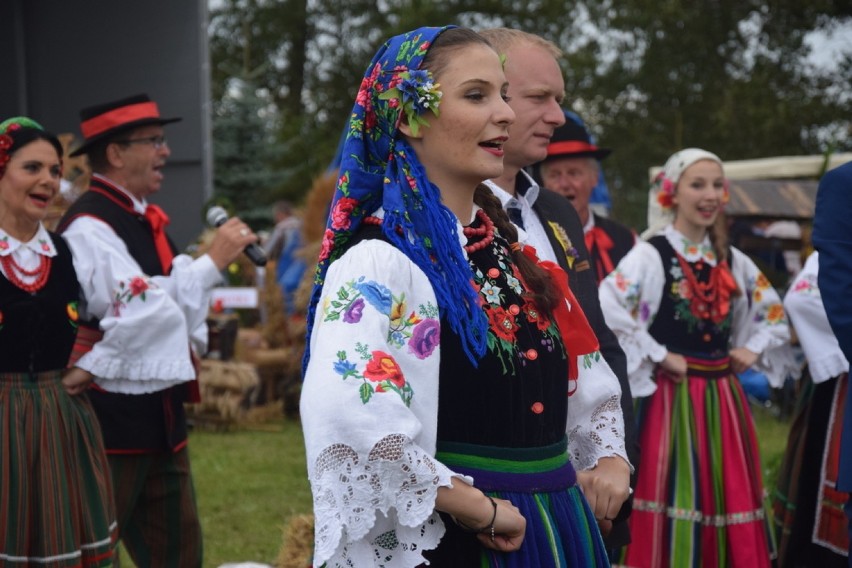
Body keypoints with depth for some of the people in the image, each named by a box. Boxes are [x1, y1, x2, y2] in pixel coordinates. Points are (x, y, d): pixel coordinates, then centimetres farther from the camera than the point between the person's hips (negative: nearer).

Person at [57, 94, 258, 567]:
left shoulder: (146, 221, 13)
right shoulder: (88, 227, -16)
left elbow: (179, 303, 20)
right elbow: (139, 311, -26)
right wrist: (211, 262, -21)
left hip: (161, 416, 9)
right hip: (112, 420, -9)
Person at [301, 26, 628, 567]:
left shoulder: (510, 245, 8)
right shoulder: (379, 261, -16)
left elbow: (589, 379, 20)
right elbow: (349, 421, -32)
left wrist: (609, 457, 4)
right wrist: (476, 506, -23)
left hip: (558, 523, 8)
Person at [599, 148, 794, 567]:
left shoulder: (733, 261, 10)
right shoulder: (650, 256, -10)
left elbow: (774, 312, 24)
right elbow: (607, 312, -23)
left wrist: (753, 350, 8)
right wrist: (658, 355, -17)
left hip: (723, 397, 6)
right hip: (670, 396, -6)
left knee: (726, 499, 11)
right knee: (674, 500, -3)